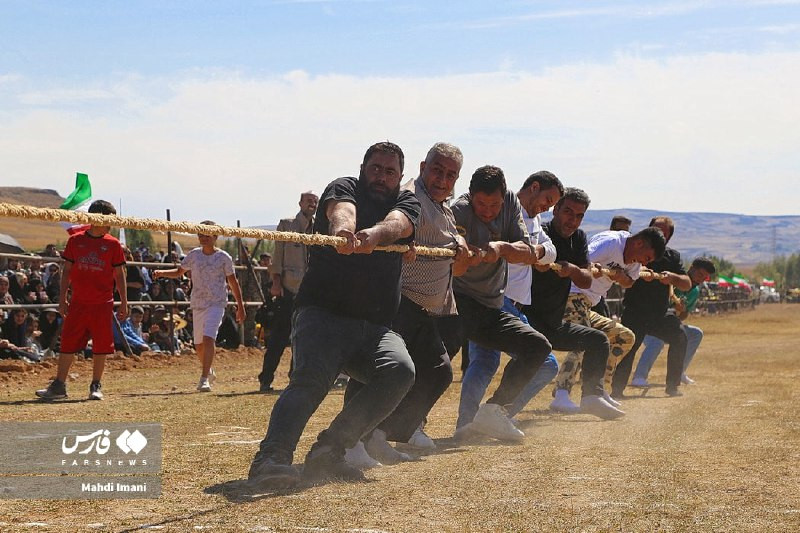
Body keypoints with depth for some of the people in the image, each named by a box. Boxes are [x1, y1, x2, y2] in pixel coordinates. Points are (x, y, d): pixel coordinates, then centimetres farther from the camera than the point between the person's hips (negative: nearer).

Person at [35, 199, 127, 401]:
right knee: (68, 344, 1)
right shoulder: (75, 241, 4)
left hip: (103, 305, -1)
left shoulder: (113, 244, 3)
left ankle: (96, 386, 13)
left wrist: (124, 302, 3)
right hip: (78, 303, 1)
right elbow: (67, 270, 9)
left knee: (101, 346, 1)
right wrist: (62, 298, 5)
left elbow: (119, 275, 6)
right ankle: (59, 386, 7)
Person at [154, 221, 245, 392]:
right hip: (197, 304, 5)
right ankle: (209, 371, 36)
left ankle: (204, 379, -25)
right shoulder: (193, 255, 7)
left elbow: (233, 282, 3)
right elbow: (179, 272, 17)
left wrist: (240, 305, 4)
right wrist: (162, 273, -2)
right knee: (198, 344, 11)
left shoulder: (223, 257, -3)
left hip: (217, 303, -5)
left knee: (208, 338, -21)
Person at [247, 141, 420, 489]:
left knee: (400, 370, -25)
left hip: (375, 327, 3)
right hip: (323, 314, -3)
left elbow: (397, 224, -11)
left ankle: (328, 451, -23)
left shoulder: (407, 203, 16)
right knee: (311, 377, -28)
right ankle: (270, 459, -42)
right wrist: (343, 229, -46)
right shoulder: (344, 188, 8)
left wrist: (373, 234, -37)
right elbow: (341, 210, -19)